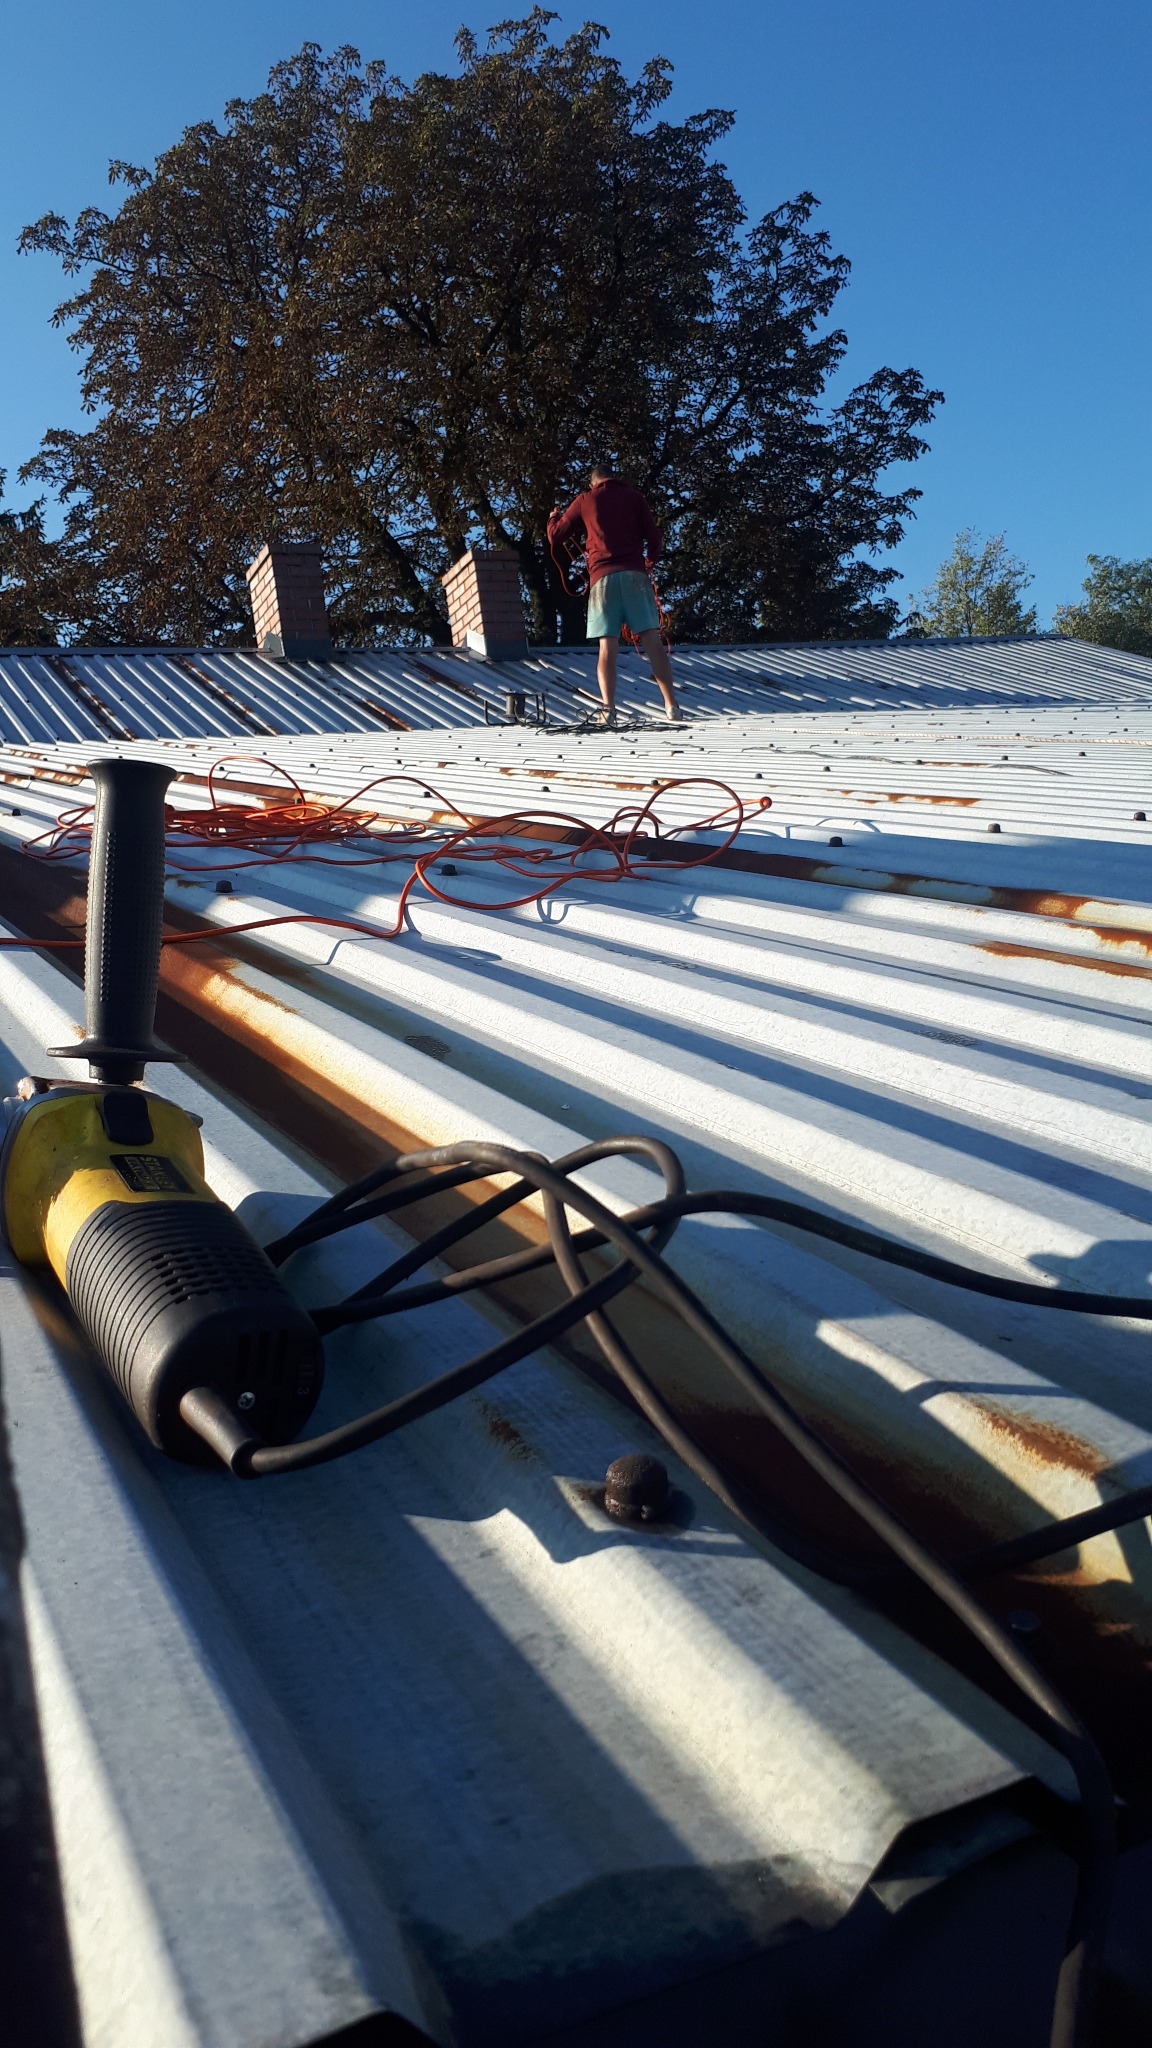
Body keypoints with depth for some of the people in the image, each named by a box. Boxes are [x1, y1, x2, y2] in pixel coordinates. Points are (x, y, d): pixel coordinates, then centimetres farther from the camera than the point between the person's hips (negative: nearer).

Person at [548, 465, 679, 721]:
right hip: (634, 574, 0)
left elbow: (555, 535, 17)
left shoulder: (585, 500, 13)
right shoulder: (634, 496, 13)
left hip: (602, 577, 0)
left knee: (607, 646, -3)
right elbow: (654, 537, 8)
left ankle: (608, 708, -14)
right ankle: (671, 705, -10)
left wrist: (554, 517, 39)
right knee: (652, 641, -4)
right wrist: (651, 563, 27)